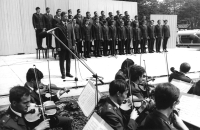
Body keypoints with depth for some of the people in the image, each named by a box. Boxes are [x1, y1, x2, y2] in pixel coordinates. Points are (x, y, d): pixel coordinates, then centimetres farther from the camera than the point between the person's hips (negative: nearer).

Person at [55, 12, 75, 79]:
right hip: (62, 45, -4)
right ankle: (63, 73, 12)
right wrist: (58, 46, -12)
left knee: (68, 60, 10)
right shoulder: (58, 25, -5)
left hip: (69, 45, 4)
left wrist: (73, 44, 5)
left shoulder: (70, 24, 10)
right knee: (62, 60, 3)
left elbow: (72, 35, 11)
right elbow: (57, 37, -8)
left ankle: (68, 72, 21)